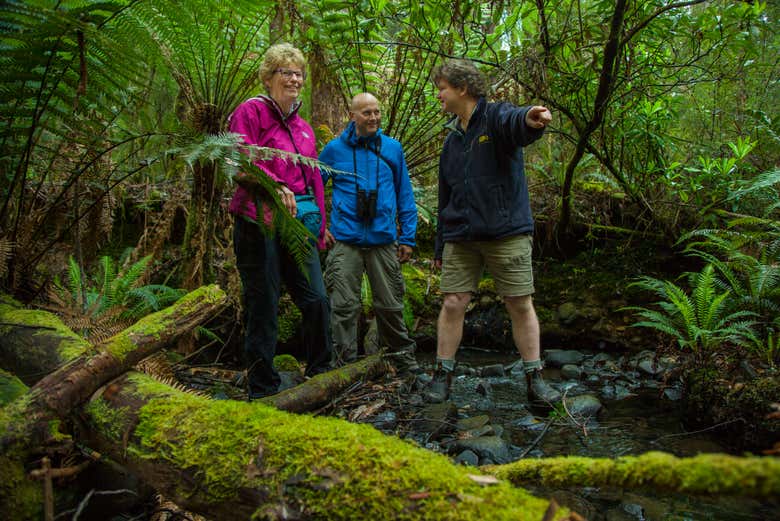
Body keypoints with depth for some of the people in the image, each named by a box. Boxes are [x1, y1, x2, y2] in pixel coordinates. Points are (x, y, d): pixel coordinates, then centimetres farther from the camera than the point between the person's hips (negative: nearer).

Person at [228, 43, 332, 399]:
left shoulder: (304, 127, 21)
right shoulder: (250, 111, 0)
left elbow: (314, 180, 23)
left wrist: (319, 228, 19)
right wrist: (274, 186, -27)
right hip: (259, 224, -6)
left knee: (317, 300, 2)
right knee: (263, 309, -1)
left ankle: (319, 375, 22)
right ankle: (262, 391, 12)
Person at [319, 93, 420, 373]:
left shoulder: (393, 148, 8)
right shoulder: (334, 149, 4)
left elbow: (405, 195, 11)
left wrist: (408, 238, 8)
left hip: (384, 241, 1)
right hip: (345, 242, -1)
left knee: (390, 305, 8)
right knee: (344, 306, 0)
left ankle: (403, 356, 26)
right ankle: (345, 364, 12)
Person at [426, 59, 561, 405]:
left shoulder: (495, 117, -2)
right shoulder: (452, 139, 16)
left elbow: (515, 123, -30)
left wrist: (530, 119, -55)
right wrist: (440, 246, 20)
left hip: (507, 233, -5)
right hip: (460, 238, 5)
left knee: (521, 306, 1)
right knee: (452, 304, 2)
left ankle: (534, 379, 13)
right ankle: (442, 376, 14)